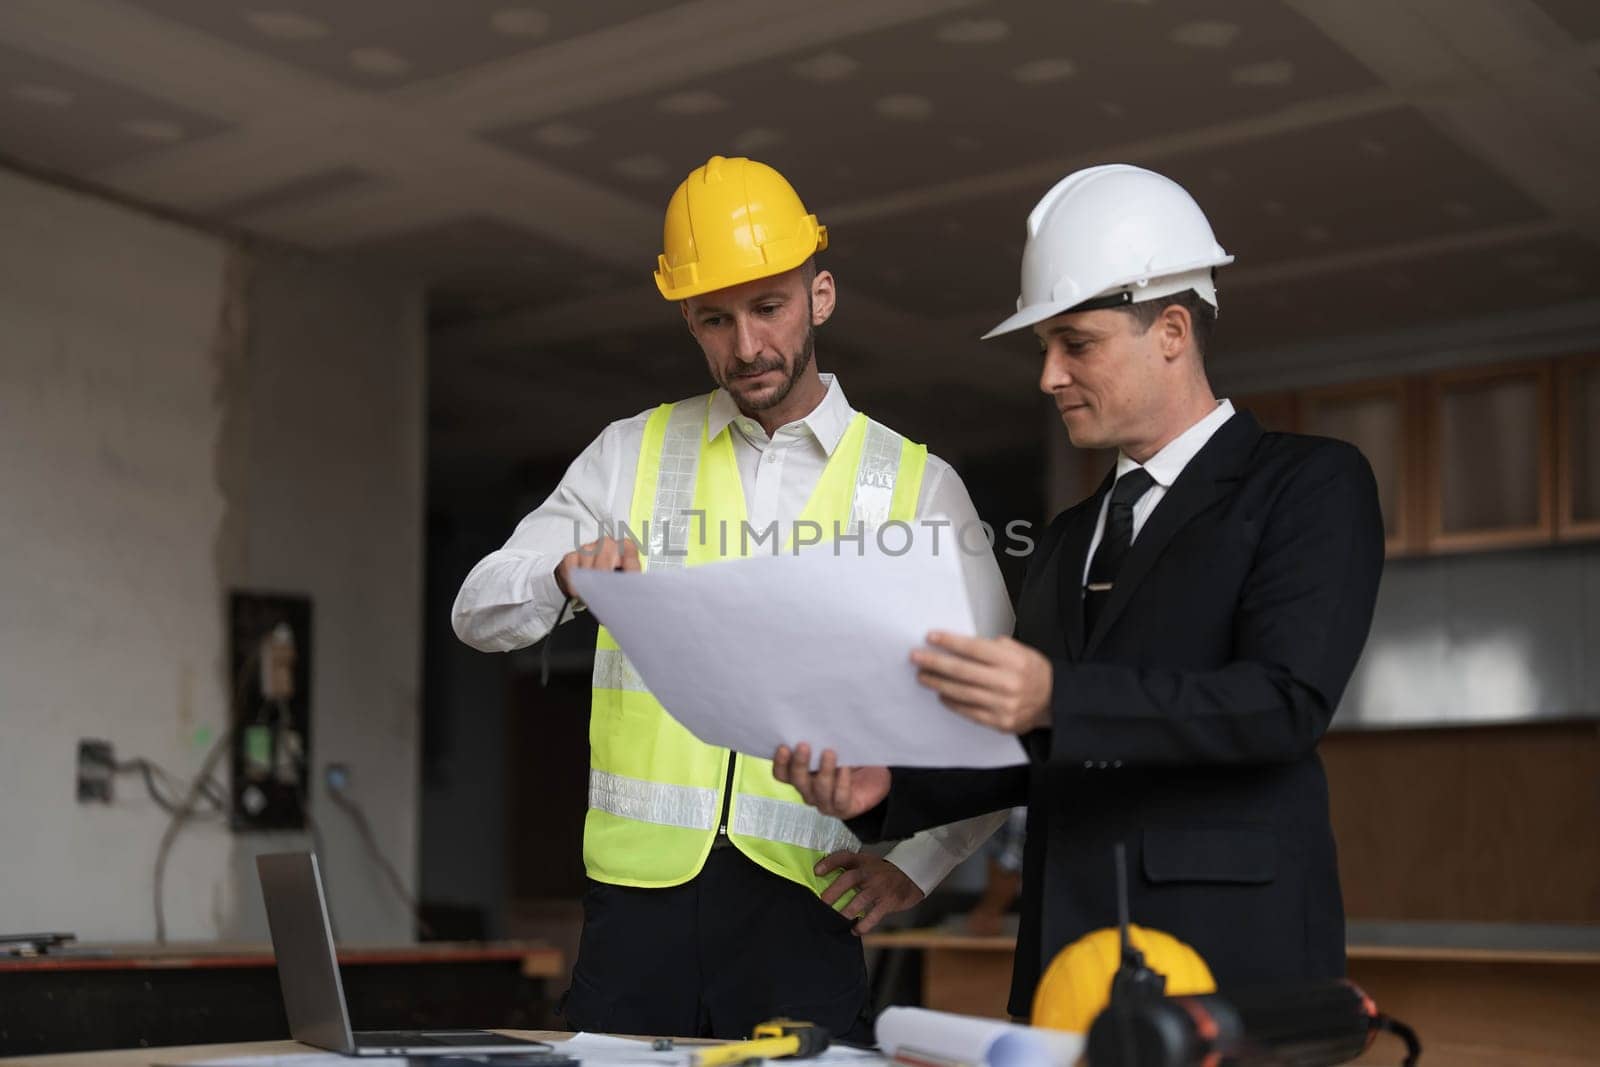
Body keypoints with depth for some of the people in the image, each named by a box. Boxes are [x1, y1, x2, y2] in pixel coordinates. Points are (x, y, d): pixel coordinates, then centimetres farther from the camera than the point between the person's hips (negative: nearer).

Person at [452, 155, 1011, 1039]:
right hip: (640, 884, 1)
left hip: (805, 899, -1)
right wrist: (565, 577, -17)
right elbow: (478, 615, 5)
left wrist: (918, 860, -3)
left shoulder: (917, 485, 4)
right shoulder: (631, 454, 9)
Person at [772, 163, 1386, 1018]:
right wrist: (889, 788, 2)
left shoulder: (1313, 484, -1)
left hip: (1229, 952, -6)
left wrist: (1059, 698, -26)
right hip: (1062, 951, 6)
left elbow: (1286, 700, -15)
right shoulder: (1069, 540, 20)